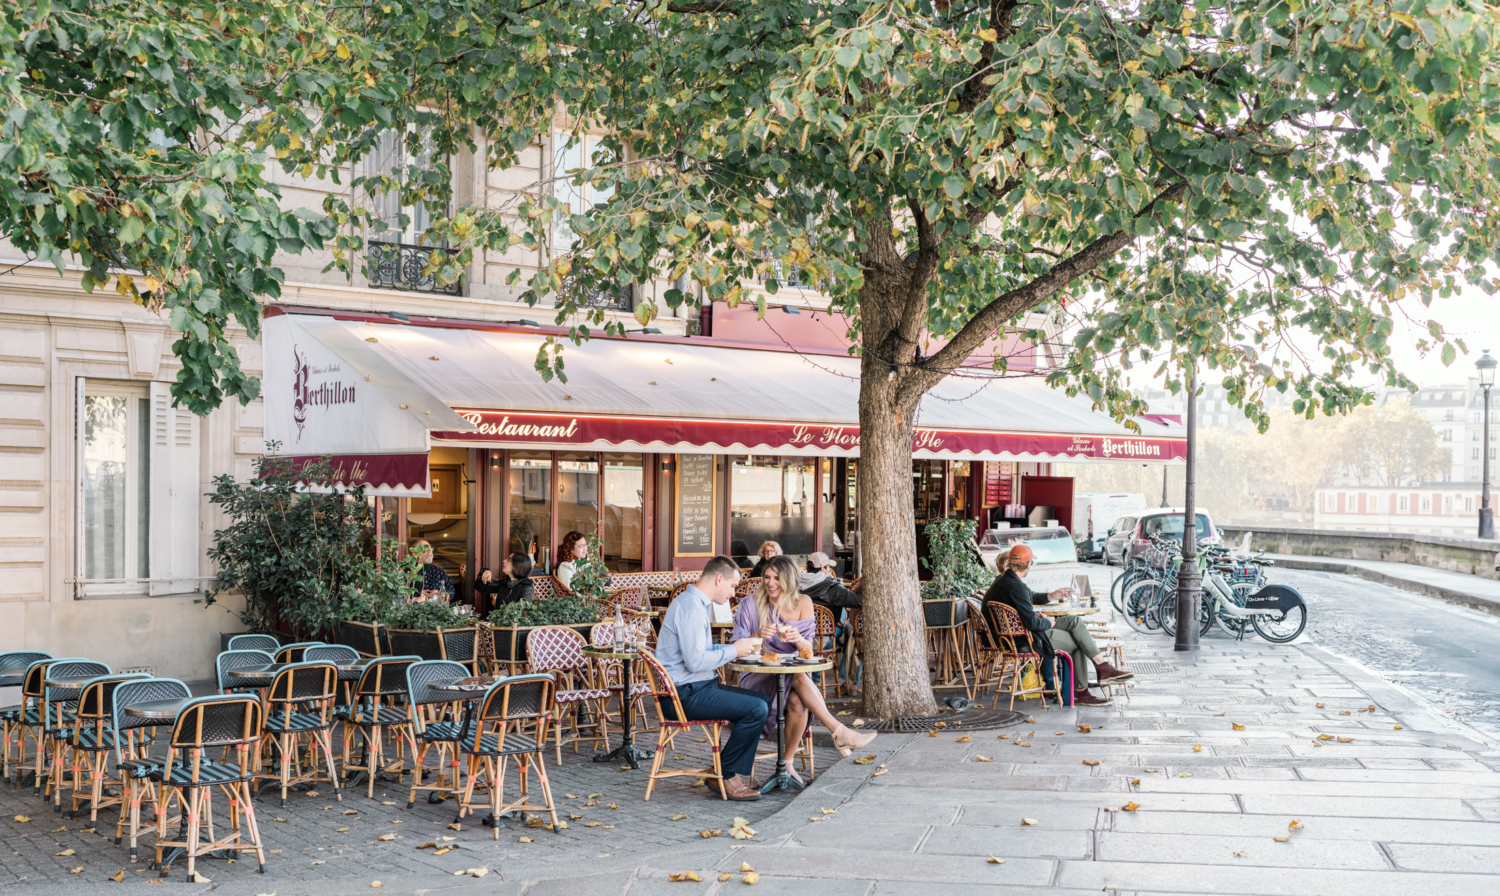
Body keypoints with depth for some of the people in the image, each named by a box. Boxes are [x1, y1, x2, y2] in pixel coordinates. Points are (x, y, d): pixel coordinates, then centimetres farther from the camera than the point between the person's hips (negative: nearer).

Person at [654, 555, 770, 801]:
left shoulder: (696, 603, 18)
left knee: (762, 700, 9)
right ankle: (726, 776, -6)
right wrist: (733, 650, -13)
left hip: (699, 686, 11)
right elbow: (695, 661, -25)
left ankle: (736, 772, 7)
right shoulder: (691, 607, -18)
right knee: (756, 710, -21)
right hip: (687, 694, -11)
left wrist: (738, 647, 14)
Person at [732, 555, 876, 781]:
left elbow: (808, 652, 1)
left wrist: (798, 639, -23)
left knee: (798, 702, -35)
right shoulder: (750, 605, 2)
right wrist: (757, 636, -26)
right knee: (799, 676, -33)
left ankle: (787, 763, -21)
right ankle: (840, 733, -36)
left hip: (794, 674, 2)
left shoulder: (802, 603, 7)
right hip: (758, 678, -2)